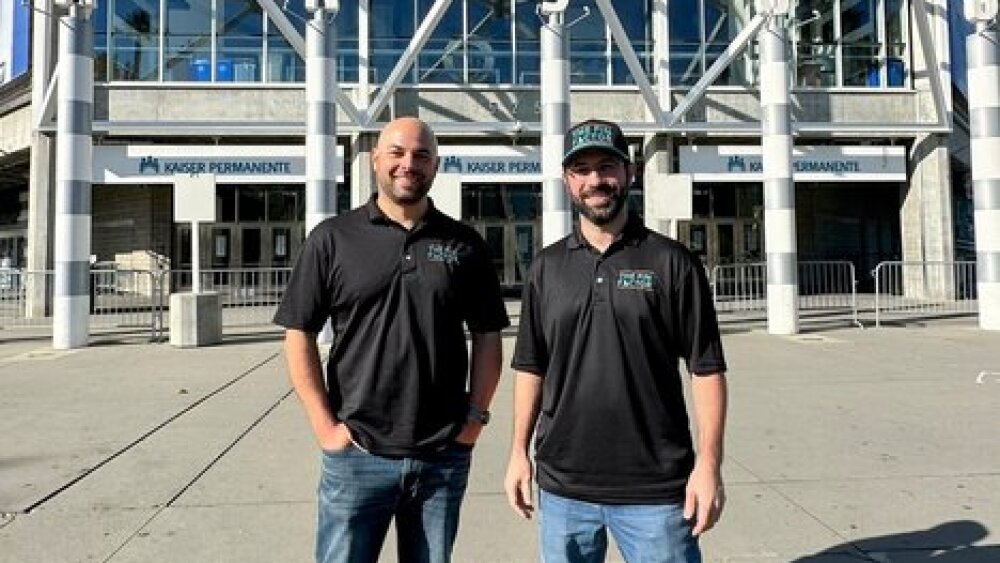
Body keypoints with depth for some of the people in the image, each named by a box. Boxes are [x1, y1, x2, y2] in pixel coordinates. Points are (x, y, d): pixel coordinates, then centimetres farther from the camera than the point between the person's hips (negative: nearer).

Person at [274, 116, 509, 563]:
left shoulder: (464, 244, 4)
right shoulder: (332, 238, -1)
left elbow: (487, 335, 8)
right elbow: (299, 334, -1)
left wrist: (476, 415, 0)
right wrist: (324, 425, -7)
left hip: (444, 457, 2)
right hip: (357, 456, -1)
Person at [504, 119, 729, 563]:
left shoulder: (671, 262, -3)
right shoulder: (547, 267, 5)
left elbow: (706, 368, -4)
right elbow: (531, 367, 8)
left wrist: (708, 464, -10)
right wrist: (519, 451, 4)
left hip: (655, 490, -2)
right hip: (562, 488, 3)